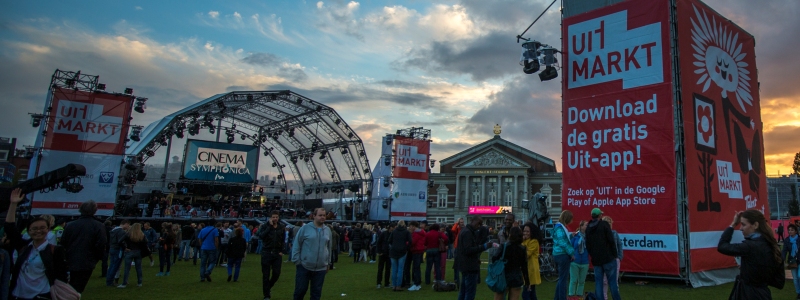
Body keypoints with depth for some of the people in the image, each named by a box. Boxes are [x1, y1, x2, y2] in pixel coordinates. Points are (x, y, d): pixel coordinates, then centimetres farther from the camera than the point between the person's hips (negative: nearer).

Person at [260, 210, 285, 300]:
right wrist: (270, 226, -21)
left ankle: (269, 287, 30)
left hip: (277, 253, 2)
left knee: (276, 273, 0)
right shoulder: (265, 226, -3)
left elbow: (283, 240, 9)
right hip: (266, 252, -2)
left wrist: (281, 251, 0)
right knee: (266, 275, 2)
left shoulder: (282, 227, 5)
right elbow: (261, 236, -21)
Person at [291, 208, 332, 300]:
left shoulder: (327, 230, 6)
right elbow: (296, 245, -4)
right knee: (300, 290, 6)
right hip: (304, 266, -3)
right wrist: (296, 261, -6)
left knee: (316, 292, 10)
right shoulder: (305, 228, -7)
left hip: (321, 268, 3)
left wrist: (328, 263, 15)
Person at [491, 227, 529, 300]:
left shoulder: (504, 247, -12)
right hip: (517, 279, 3)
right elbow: (524, 266, 4)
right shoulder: (522, 249, 0)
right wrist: (527, 281, 13)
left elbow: (494, 259, -12)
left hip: (503, 277, -3)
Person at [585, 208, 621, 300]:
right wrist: (615, 255, -4)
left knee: (598, 281, 7)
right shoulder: (604, 224, -7)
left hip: (596, 259, 5)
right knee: (612, 280, 0)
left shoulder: (588, 228, 11)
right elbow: (611, 241, -12)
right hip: (608, 258, -5)